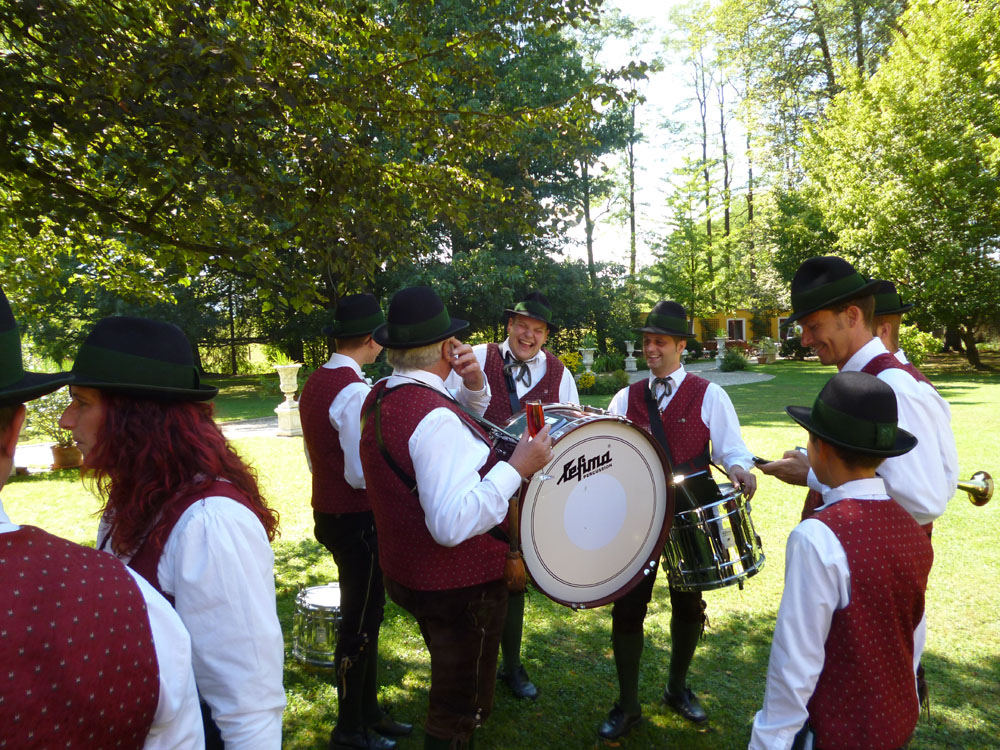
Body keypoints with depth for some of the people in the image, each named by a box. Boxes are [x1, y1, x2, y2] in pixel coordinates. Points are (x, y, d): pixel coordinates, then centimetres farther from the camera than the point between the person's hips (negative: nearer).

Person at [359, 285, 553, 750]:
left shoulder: (377, 399, -1)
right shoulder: (436, 419, -30)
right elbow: (453, 524, -35)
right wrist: (517, 467, -29)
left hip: (406, 573, 9)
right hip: (460, 587, -9)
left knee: (449, 685, 31)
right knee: (459, 711, 13)